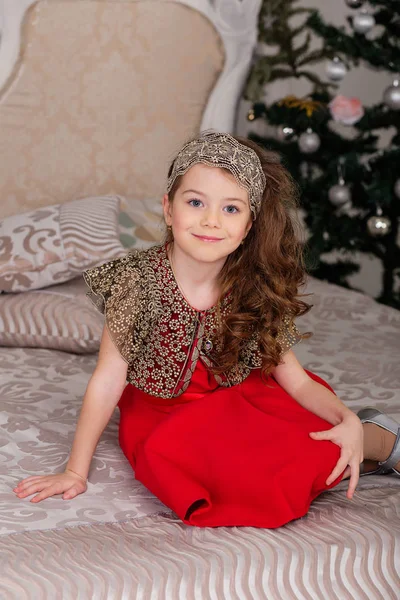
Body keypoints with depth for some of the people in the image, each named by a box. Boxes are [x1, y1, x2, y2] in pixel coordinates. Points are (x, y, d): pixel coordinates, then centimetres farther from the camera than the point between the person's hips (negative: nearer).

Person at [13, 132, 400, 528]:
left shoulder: (259, 290, -12)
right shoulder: (138, 279, -20)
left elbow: (295, 379, -7)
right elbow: (108, 380, -16)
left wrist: (347, 420, -25)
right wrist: (75, 471, -15)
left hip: (237, 407, 2)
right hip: (160, 418, -1)